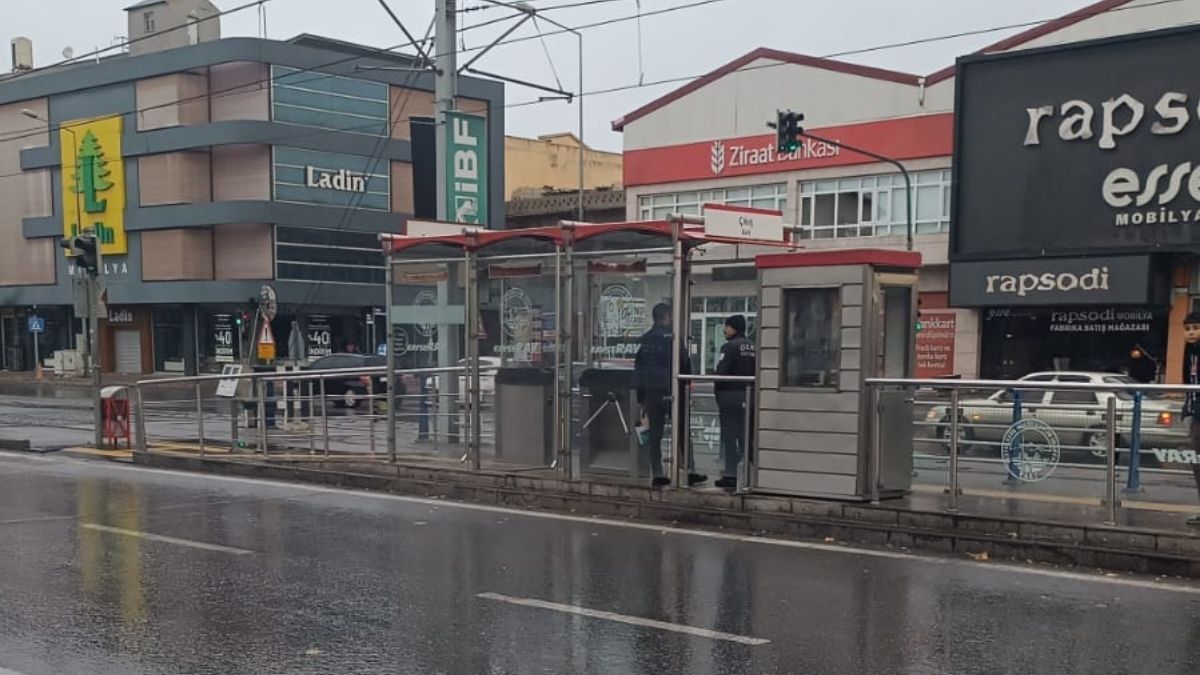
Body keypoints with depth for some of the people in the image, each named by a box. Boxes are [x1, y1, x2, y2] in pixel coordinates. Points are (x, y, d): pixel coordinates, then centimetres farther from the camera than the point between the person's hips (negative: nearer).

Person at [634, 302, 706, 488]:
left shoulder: (645, 339, 8)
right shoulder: (672, 337, -8)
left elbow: (638, 368, 11)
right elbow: (685, 363, -10)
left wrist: (641, 397, 15)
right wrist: (686, 384, 6)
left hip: (651, 393, 4)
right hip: (672, 391, -4)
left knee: (654, 434, 6)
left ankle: (657, 474, 5)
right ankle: (690, 471, 3)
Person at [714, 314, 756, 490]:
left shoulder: (729, 347, -12)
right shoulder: (752, 347, 10)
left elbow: (721, 372, -16)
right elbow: (756, 372, 10)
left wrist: (717, 391, -5)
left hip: (730, 396, -7)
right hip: (747, 396, 7)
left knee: (729, 436, -2)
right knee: (744, 436, 11)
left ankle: (730, 474, -2)